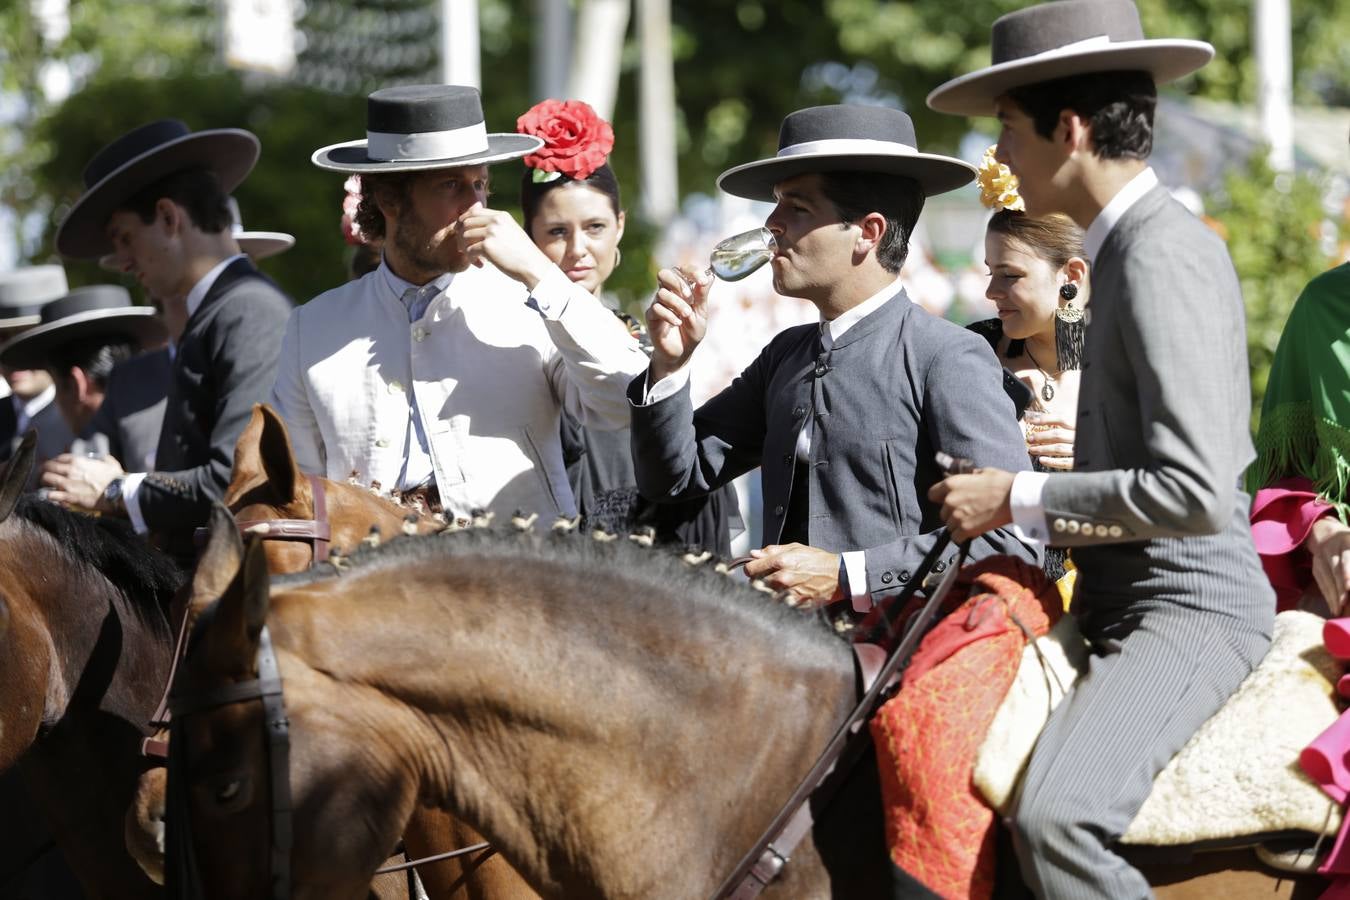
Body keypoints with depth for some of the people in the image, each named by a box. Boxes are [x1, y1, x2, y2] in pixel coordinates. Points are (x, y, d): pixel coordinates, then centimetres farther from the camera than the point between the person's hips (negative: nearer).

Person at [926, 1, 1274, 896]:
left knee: (1055, 816, -33)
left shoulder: (1163, 256, -17)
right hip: (1120, 608, 11)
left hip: (1189, 613, -11)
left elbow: (1197, 493, -25)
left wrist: (1019, 500, -17)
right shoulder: (1137, 244, 15)